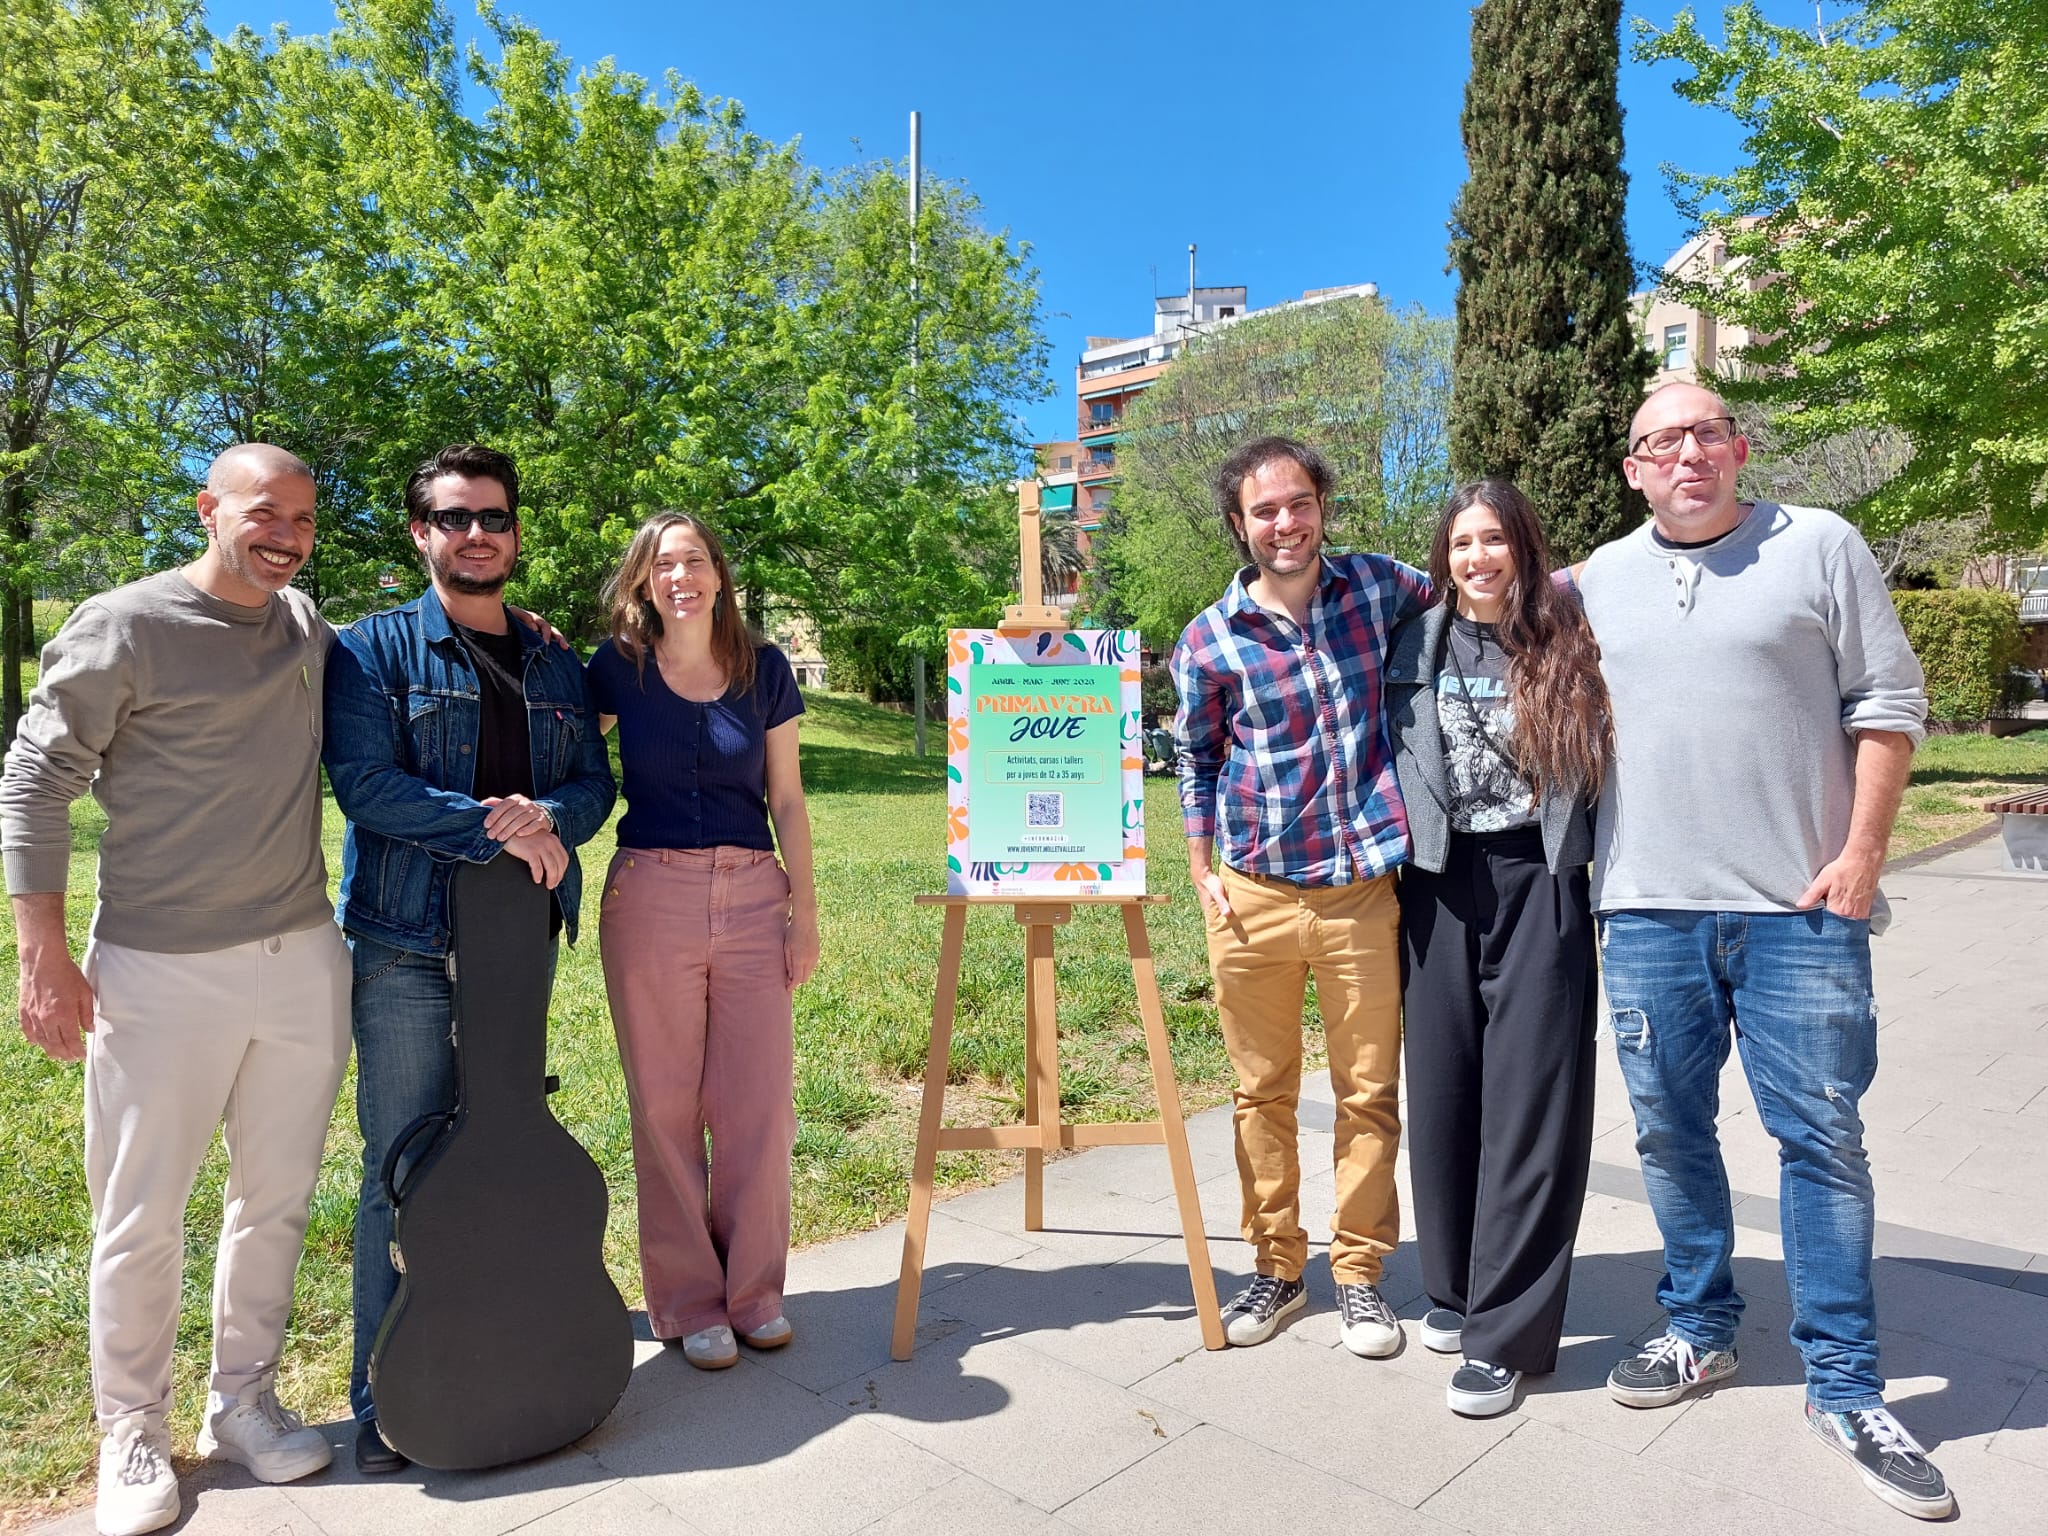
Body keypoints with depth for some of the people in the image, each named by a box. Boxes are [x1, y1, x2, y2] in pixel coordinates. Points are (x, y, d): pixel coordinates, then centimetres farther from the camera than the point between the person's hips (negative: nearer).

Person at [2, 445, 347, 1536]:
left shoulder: (310, 626, 9)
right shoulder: (125, 628, -6)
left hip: (302, 962, 5)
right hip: (161, 973, -4)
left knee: (277, 1198, 13)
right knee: (141, 1217, 7)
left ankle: (242, 1405, 32)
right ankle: (132, 1436, 28)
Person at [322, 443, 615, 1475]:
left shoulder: (554, 667, 14)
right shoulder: (374, 650, 0)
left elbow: (596, 781, 9)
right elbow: (366, 782, -12)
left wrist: (550, 815, -13)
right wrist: (499, 829, -17)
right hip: (409, 948, -4)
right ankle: (386, 1400, 14)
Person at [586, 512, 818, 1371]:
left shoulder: (764, 671, 4)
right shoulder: (617, 669, 2)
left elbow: (787, 802, 7)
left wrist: (805, 912, 4)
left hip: (753, 898, 1)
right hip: (650, 899, -1)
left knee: (759, 1101, 3)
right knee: (666, 1106, 6)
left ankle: (754, 1291, 23)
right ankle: (688, 1302, 22)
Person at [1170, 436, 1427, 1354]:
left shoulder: (1379, 586, 1)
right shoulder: (1209, 640, -2)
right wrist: (1202, 874, 4)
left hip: (1364, 889, 1)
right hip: (1255, 893, 0)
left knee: (1370, 1093, 8)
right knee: (1262, 1093, 11)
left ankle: (1359, 1273, 26)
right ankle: (1276, 1268, 29)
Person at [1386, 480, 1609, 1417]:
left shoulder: (1566, 645, 3)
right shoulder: (1415, 645, 6)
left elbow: (1606, 762, 4)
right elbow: (1386, 757, 10)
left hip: (1539, 886, -2)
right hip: (1441, 884, 2)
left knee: (1531, 1107, -1)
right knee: (1442, 1095, 9)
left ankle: (1504, 1331, 9)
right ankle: (1454, 1286, 28)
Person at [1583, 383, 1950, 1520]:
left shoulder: (1821, 547, 3)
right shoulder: (1596, 582, 11)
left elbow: (1886, 705, 1)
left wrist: (1861, 853, -6)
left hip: (1800, 909, -2)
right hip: (1646, 911, 3)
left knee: (1823, 1139, 3)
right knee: (1670, 1132, 11)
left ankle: (1845, 1389, 18)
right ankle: (1700, 1332, 29)